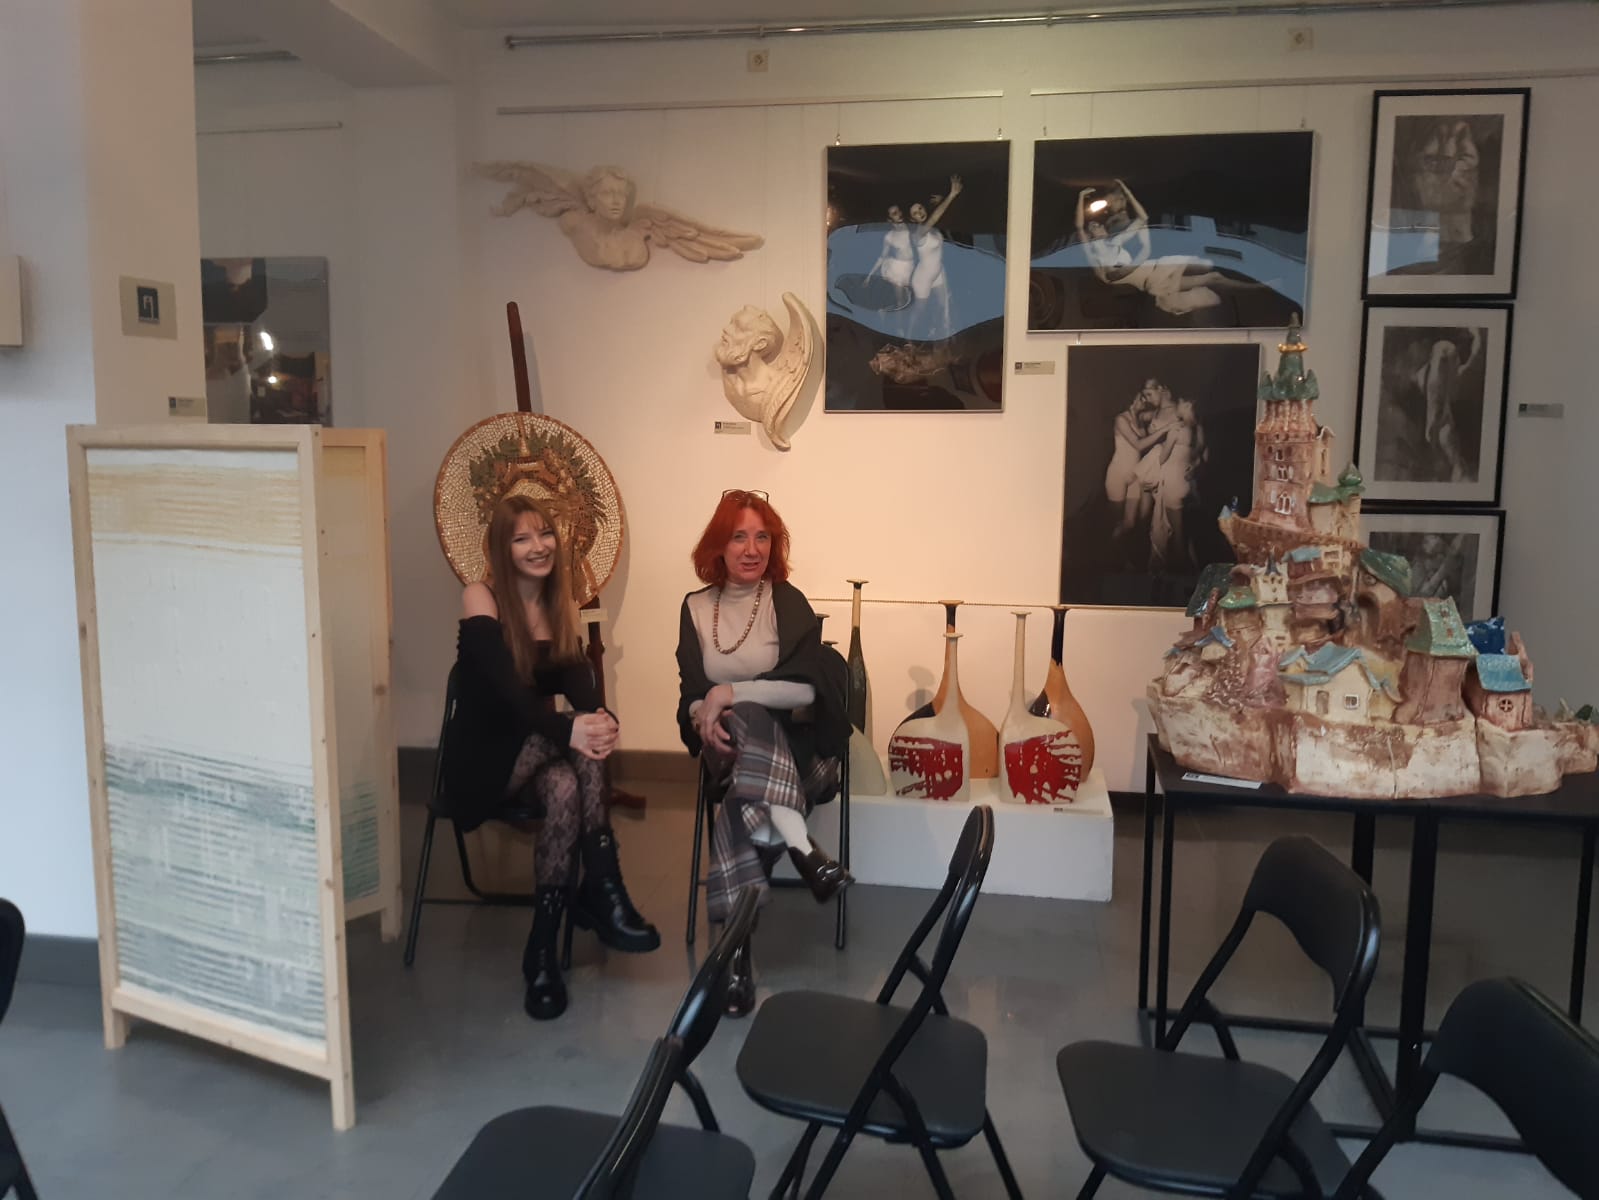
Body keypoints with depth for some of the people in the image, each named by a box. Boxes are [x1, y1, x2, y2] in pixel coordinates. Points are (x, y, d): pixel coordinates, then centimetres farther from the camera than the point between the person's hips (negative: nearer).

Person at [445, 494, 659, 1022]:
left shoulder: (561, 605, 6)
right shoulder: (481, 598, -11)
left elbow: (580, 684, -9)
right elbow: (504, 687, -26)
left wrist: (601, 719, -34)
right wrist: (568, 728, -43)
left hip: (537, 754, 5)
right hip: (483, 759, -4)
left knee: (566, 789, -33)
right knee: (574, 743, -35)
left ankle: (544, 949, -31)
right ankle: (603, 892, -34)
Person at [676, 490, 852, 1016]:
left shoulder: (788, 601, -6)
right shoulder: (695, 607, 6)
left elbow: (807, 688, -17)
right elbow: (692, 694, 6)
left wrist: (729, 694, -22)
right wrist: (704, 716, -17)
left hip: (793, 744, -2)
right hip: (732, 747, 2)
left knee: (739, 802, -33)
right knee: (745, 722, -35)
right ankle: (802, 849, -36)